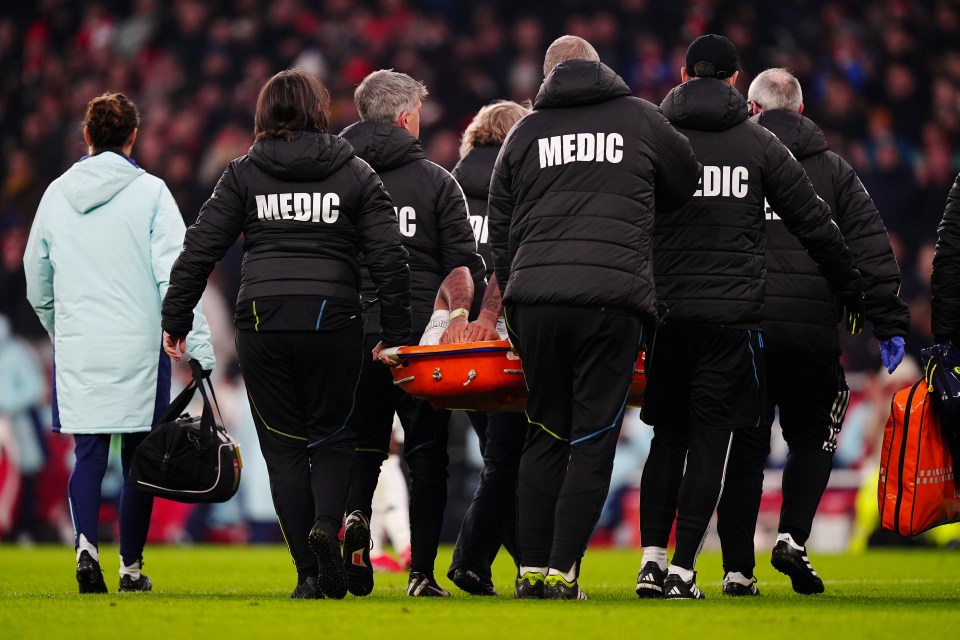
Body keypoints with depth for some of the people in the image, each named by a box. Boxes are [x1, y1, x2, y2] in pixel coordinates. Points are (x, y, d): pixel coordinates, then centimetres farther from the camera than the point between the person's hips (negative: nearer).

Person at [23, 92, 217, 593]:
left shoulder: (57, 194, 7)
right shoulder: (149, 193, -4)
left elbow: (36, 281, 16)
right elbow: (175, 273, -10)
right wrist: (200, 347, -10)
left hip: (76, 348, 2)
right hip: (139, 345, -2)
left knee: (88, 452, 4)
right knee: (138, 455, 7)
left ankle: (85, 542, -21)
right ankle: (131, 567, 11)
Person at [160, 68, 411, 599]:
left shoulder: (243, 175, 6)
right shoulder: (356, 175, 6)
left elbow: (200, 249, 2)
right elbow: (389, 258, 1)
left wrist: (175, 319, 9)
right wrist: (396, 334, 5)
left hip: (262, 323, 0)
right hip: (333, 323, 0)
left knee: (284, 445, 6)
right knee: (332, 435, 13)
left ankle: (309, 574, 0)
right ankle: (327, 526, -16)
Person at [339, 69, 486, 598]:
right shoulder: (435, 182, 0)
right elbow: (466, 266, -3)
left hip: (350, 335, 2)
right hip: (420, 335, -2)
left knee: (360, 445, 14)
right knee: (426, 455, 7)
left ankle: (354, 516, -16)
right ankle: (422, 573, 3)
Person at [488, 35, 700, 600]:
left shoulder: (525, 132, 15)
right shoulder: (642, 119, 10)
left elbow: (500, 228, 17)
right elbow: (686, 188, 26)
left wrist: (511, 293, 26)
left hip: (534, 298, 3)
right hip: (613, 296, -3)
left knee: (544, 434, 11)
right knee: (593, 440, 0)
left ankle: (532, 568, 8)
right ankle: (564, 571, -5)